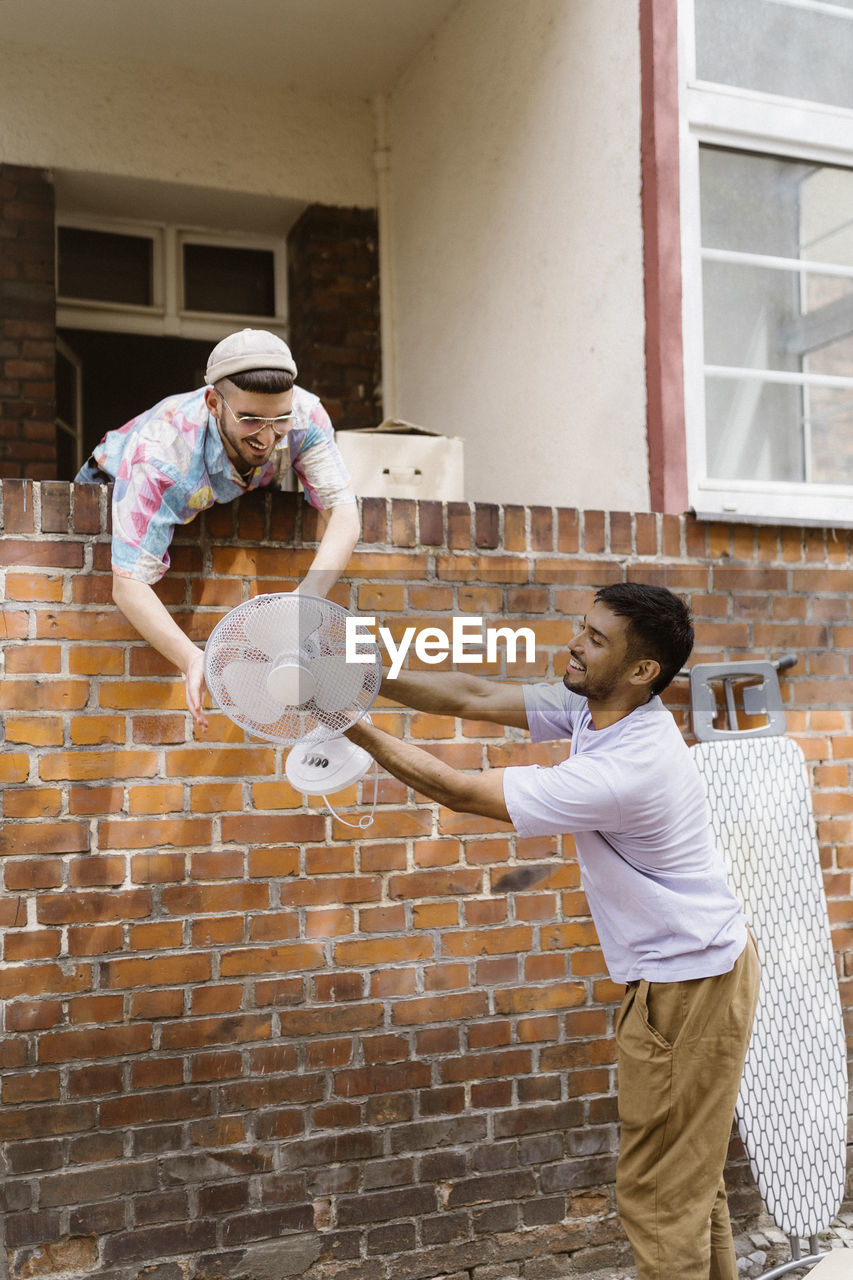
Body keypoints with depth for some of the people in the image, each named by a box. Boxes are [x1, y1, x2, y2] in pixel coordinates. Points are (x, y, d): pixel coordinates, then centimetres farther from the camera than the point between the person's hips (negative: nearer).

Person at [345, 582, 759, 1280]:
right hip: (686, 968, 10)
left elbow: (458, 791, -25)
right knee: (691, 1176, 21)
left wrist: (356, 727, -18)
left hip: (688, 986, -10)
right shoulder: (594, 709, -4)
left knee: (660, 1194, 3)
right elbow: (476, 697, 0)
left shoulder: (623, 771, -32)